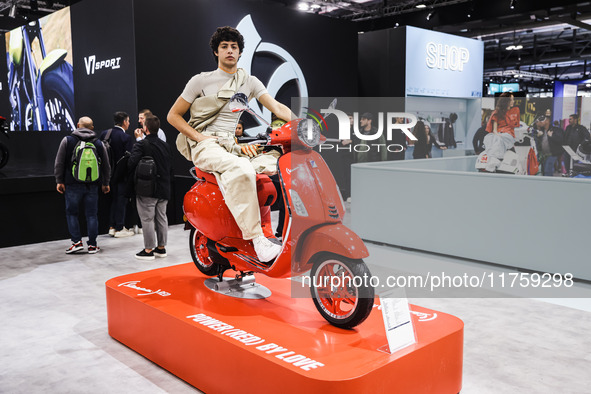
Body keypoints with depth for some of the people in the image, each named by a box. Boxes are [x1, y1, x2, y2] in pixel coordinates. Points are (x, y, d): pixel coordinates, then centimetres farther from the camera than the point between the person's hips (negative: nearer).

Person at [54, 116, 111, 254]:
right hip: (92, 186, 2)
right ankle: (92, 245, 9)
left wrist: (59, 181, 4)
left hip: (73, 185, -2)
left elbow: (59, 163, -2)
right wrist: (105, 183, 19)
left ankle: (77, 242, 4)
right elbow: (106, 166, 9)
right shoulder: (99, 143, 5)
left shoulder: (67, 140, 0)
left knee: (71, 213, 10)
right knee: (91, 214, 6)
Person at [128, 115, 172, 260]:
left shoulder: (141, 145, -13)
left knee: (147, 219, 1)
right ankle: (161, 247, 21)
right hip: (164, 188, 6)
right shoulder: (165, 145, 9)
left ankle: (149, 250, 5)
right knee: (161, 217, 13)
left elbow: (131, 163, -21)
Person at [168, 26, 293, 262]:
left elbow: (278, 108, 4)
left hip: (234, 146, 5)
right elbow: (173, 115, 9)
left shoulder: (250, 82, 17)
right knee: (242, 170, -37)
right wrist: (200, 137, -8)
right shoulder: (201, 81, 9)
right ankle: (256, 237, -36)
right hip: (206, 146, -5)